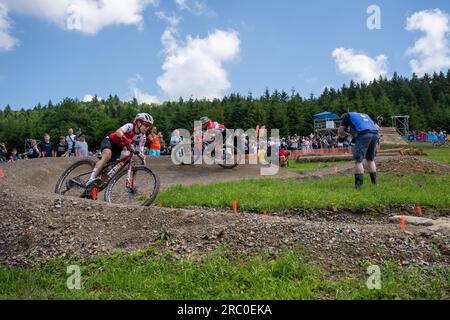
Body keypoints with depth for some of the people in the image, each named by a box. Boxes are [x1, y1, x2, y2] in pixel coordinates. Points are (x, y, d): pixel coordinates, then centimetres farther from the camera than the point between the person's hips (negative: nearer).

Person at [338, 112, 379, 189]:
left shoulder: (348, 115, 21)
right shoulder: (364, 115, 36)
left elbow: (340, 131, 15)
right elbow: (377, 127, 32)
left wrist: (347, 135, 32)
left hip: (363, 134, -6)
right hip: (375, 134, 6)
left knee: (358, 160, -2)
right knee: (371, 160, 18)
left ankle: (358, 184, -6)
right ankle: (374, 182, 20)